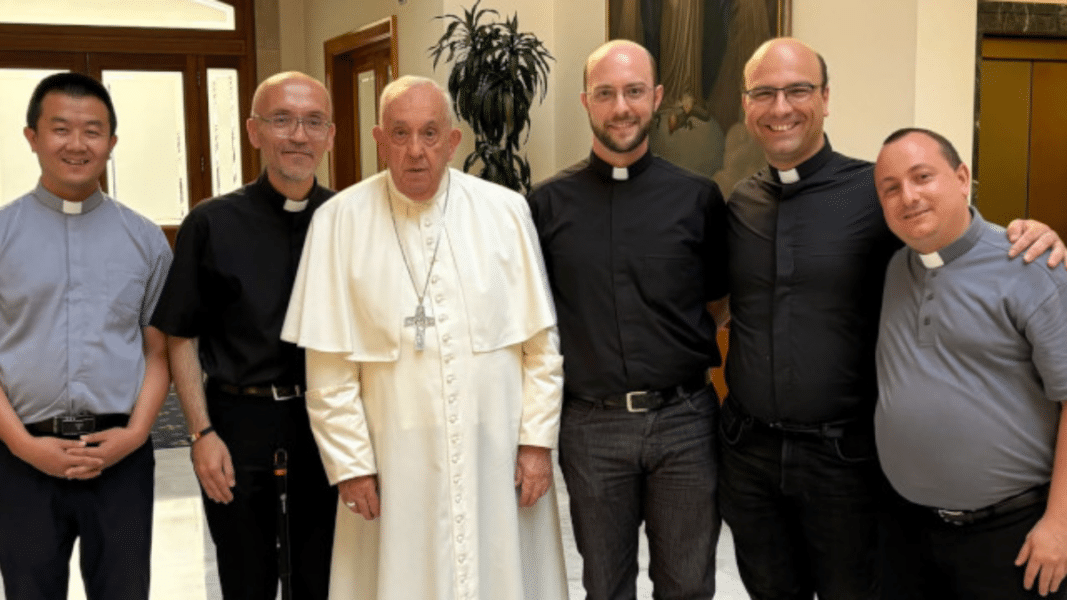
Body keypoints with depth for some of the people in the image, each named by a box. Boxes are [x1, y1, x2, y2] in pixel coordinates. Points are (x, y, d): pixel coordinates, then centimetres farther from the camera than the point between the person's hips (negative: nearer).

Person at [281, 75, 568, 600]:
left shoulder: (505, 212, 0)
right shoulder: (341, 221, -4)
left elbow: (541, 344, 3)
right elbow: (329, 365, -3)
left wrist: (538, 441, 0)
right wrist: (350, 463, -4)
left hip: (498, 455, 1)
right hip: (394, 460, -1)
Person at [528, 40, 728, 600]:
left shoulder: (697, 197, 0)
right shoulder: (549, 202, 1)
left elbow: (716, 300, 10)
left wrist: (687, 353, -1)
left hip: (684, 419, 0)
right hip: (590, 423, 0)